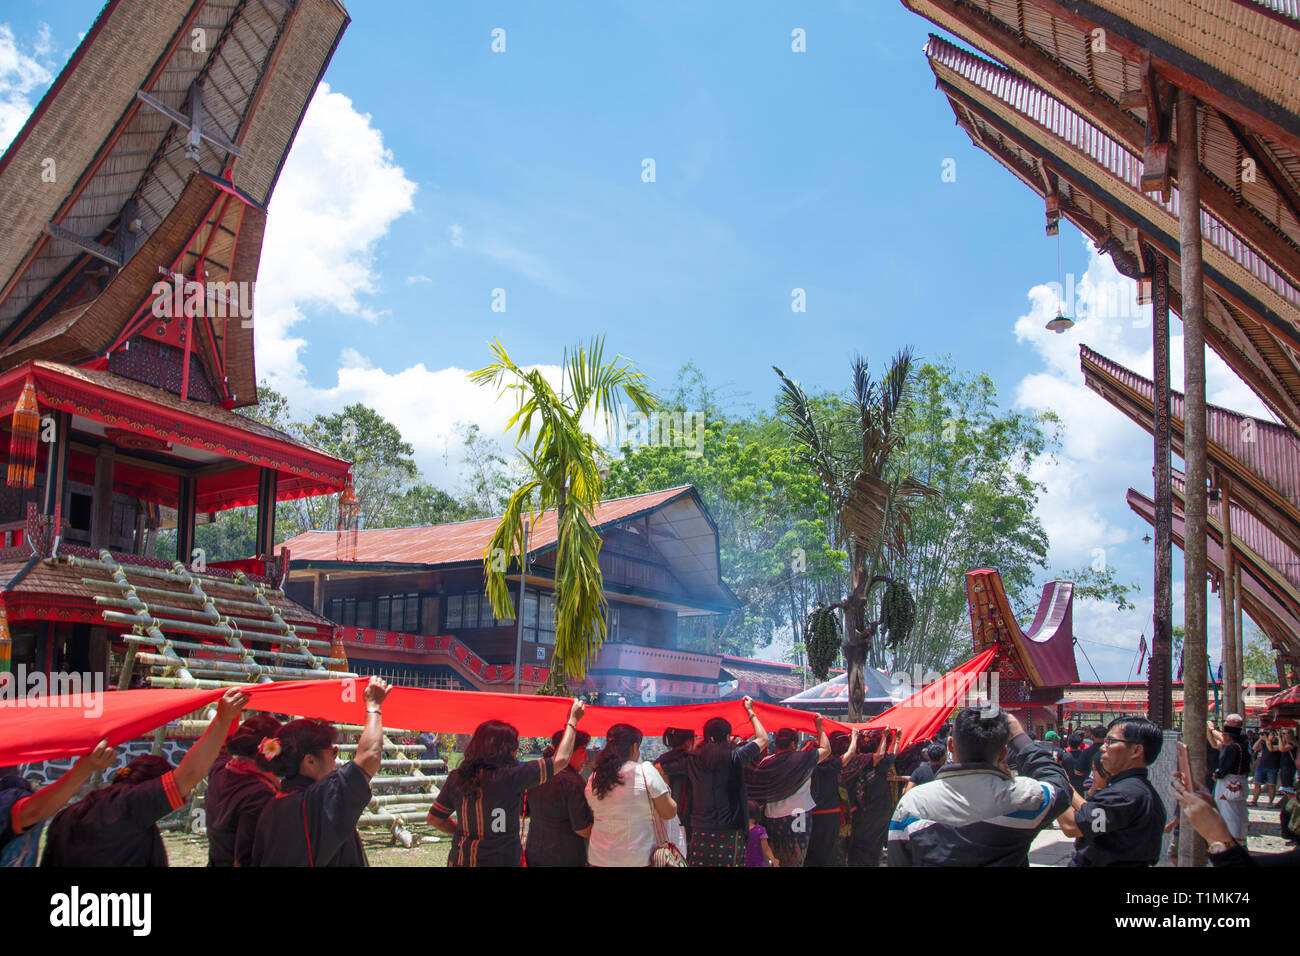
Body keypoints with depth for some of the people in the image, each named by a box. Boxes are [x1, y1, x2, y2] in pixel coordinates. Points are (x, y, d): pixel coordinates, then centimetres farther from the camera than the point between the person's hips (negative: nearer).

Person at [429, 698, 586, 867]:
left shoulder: (456, 778, -3)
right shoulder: (511, 777, -18)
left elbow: (434, 818, 7)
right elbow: (560, 760, -12)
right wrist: (573, 720, 0)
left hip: (459, 859, 5)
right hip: (501, 860, -5)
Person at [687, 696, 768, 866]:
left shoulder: (693, 760, 0)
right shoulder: (734, 757, -7)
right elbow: (763, 739, 7)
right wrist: (750, 711, 21)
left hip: (699, 834, 3)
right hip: (729, 833, -3)